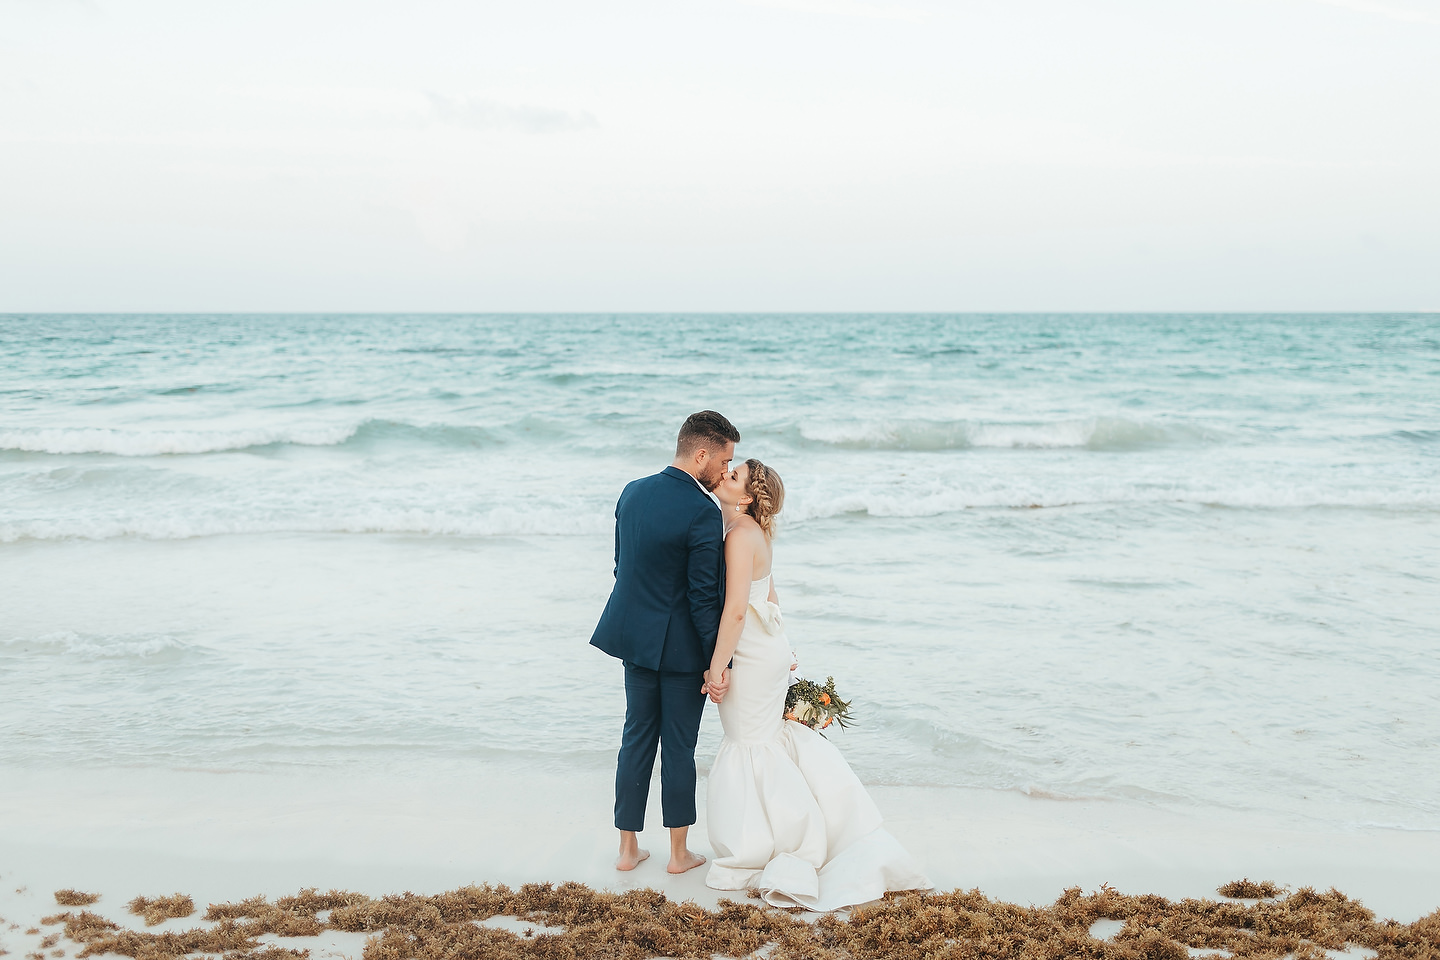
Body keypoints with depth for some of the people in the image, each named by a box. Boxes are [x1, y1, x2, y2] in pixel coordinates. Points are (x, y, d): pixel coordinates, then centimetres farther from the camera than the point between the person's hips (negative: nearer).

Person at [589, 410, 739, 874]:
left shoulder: (632, 492, 2)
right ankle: (679, 852, 20)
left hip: (635, 638, 6)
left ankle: (628, 848, 22)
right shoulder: (703, 513, -21)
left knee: (637, 737, 15)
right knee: (679, 746, 7)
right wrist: (716, 663, -13)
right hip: (681, 646, -6)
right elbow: (705, 596, -20)